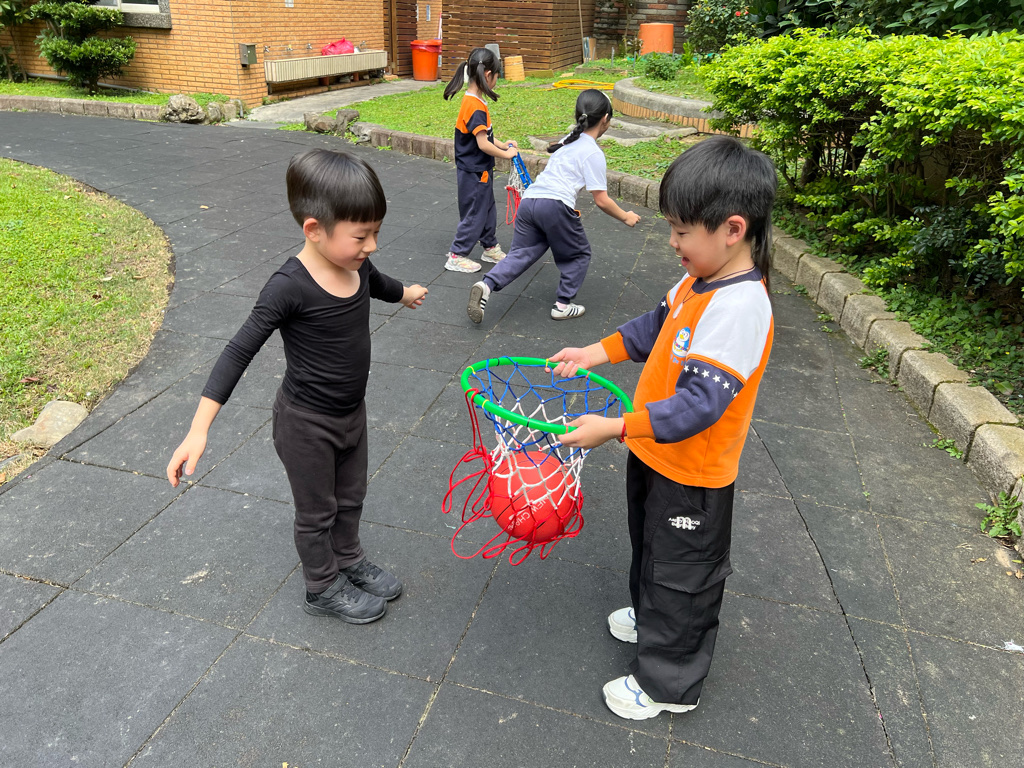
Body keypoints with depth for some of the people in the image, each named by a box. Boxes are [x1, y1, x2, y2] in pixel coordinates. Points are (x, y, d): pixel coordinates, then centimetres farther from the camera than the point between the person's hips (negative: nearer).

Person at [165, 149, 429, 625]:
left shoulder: (356, 266, -7)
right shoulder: (290, 287, -29)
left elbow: (377, 284, 18)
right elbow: (239, 353, -28)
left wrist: (405, 293, 41)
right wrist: (199, 430, -34)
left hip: (351, 412, 7)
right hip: (307, 424, -7)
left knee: (350, 499, 25)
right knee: (316, 512, 15)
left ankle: (349, 560, 50)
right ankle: (324, 589, 37)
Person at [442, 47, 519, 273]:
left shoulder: (473, 101, 7)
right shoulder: (476, 108, -24)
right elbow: (483, 144, -26)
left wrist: (502, 145, 9)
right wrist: (506, 153, -14)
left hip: (479, 171, 10)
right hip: (474, 172, -10)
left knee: (488, 210, 20)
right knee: (474, 215, 1)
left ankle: (491, 248, 35)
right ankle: (456, 256, 10)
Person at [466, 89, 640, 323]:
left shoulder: (568, 141, 24)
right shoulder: (593, 153, 2)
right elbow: (601, 200, 1)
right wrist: (625, 217, 13)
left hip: (528, 200, 7)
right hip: (556, 205, -6)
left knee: (521, 254, 9)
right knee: (578, 255, 15)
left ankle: (486, 285, -13)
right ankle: (563, 305, 14)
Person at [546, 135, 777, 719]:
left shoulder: (740, 306, -31)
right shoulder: (702, 281, -2)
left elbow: (700, 403, -34)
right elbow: (657, 326, 14)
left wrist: (615, 427, -35)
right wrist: (595, 353, 6)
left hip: (691, 474, -9)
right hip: (656, 452, 9)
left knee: (680, 574, 12)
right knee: (652, 550, 30)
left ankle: (668, 682, 34)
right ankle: (651, 616, 57)